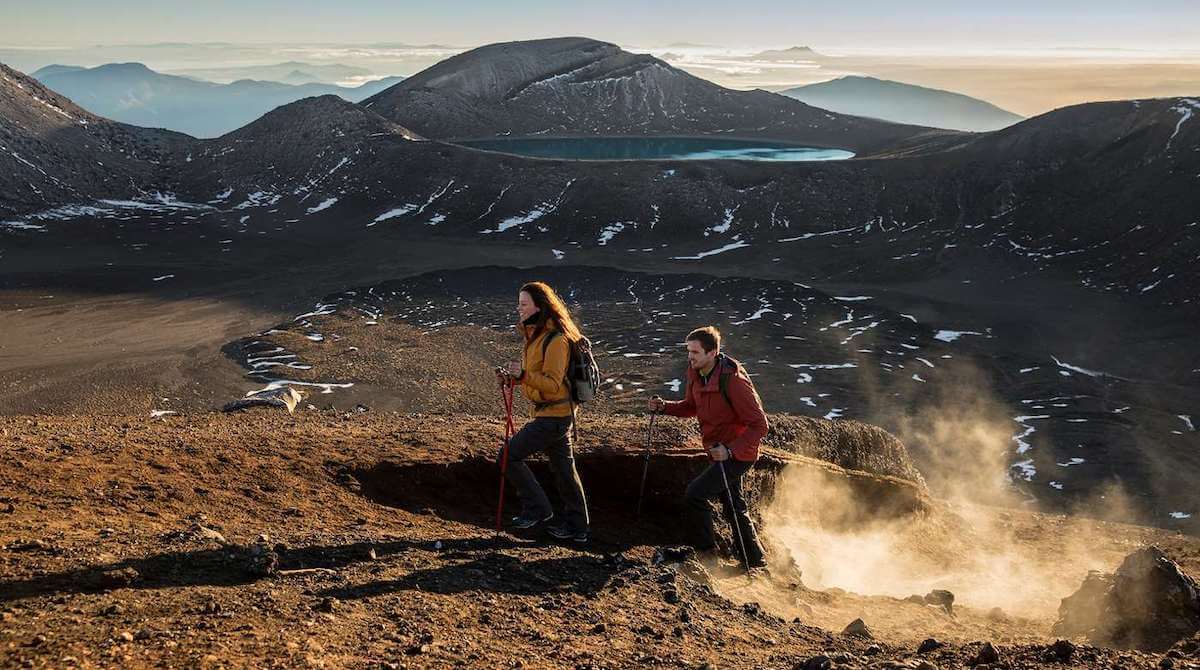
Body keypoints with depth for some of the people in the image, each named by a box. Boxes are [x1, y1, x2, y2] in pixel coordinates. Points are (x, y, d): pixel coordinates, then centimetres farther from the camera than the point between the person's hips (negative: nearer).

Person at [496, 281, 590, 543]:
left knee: (510, 455, -5)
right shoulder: (537, 335, 12)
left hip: (553, 415, -10)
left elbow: (552, 384, -24)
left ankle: (537, 509, 5)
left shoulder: (556, 339, -20)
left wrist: (523, 374, -36)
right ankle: (576, 527, 22)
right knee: (563, 467, 14)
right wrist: (510, 377, 3)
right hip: (557, 414, 10)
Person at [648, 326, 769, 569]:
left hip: (737, 454, -9)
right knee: (733, 506, 19)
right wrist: (663, 407, -4)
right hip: (719, 451, 9)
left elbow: (760, 426, -26)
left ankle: (705, 552, 2)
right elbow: (692, 407, 15)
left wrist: (730, 450, -35)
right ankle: (755, 561, 34)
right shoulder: (696, 373, -3)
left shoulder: (733, 380, -28)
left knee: (695, 493, -15)